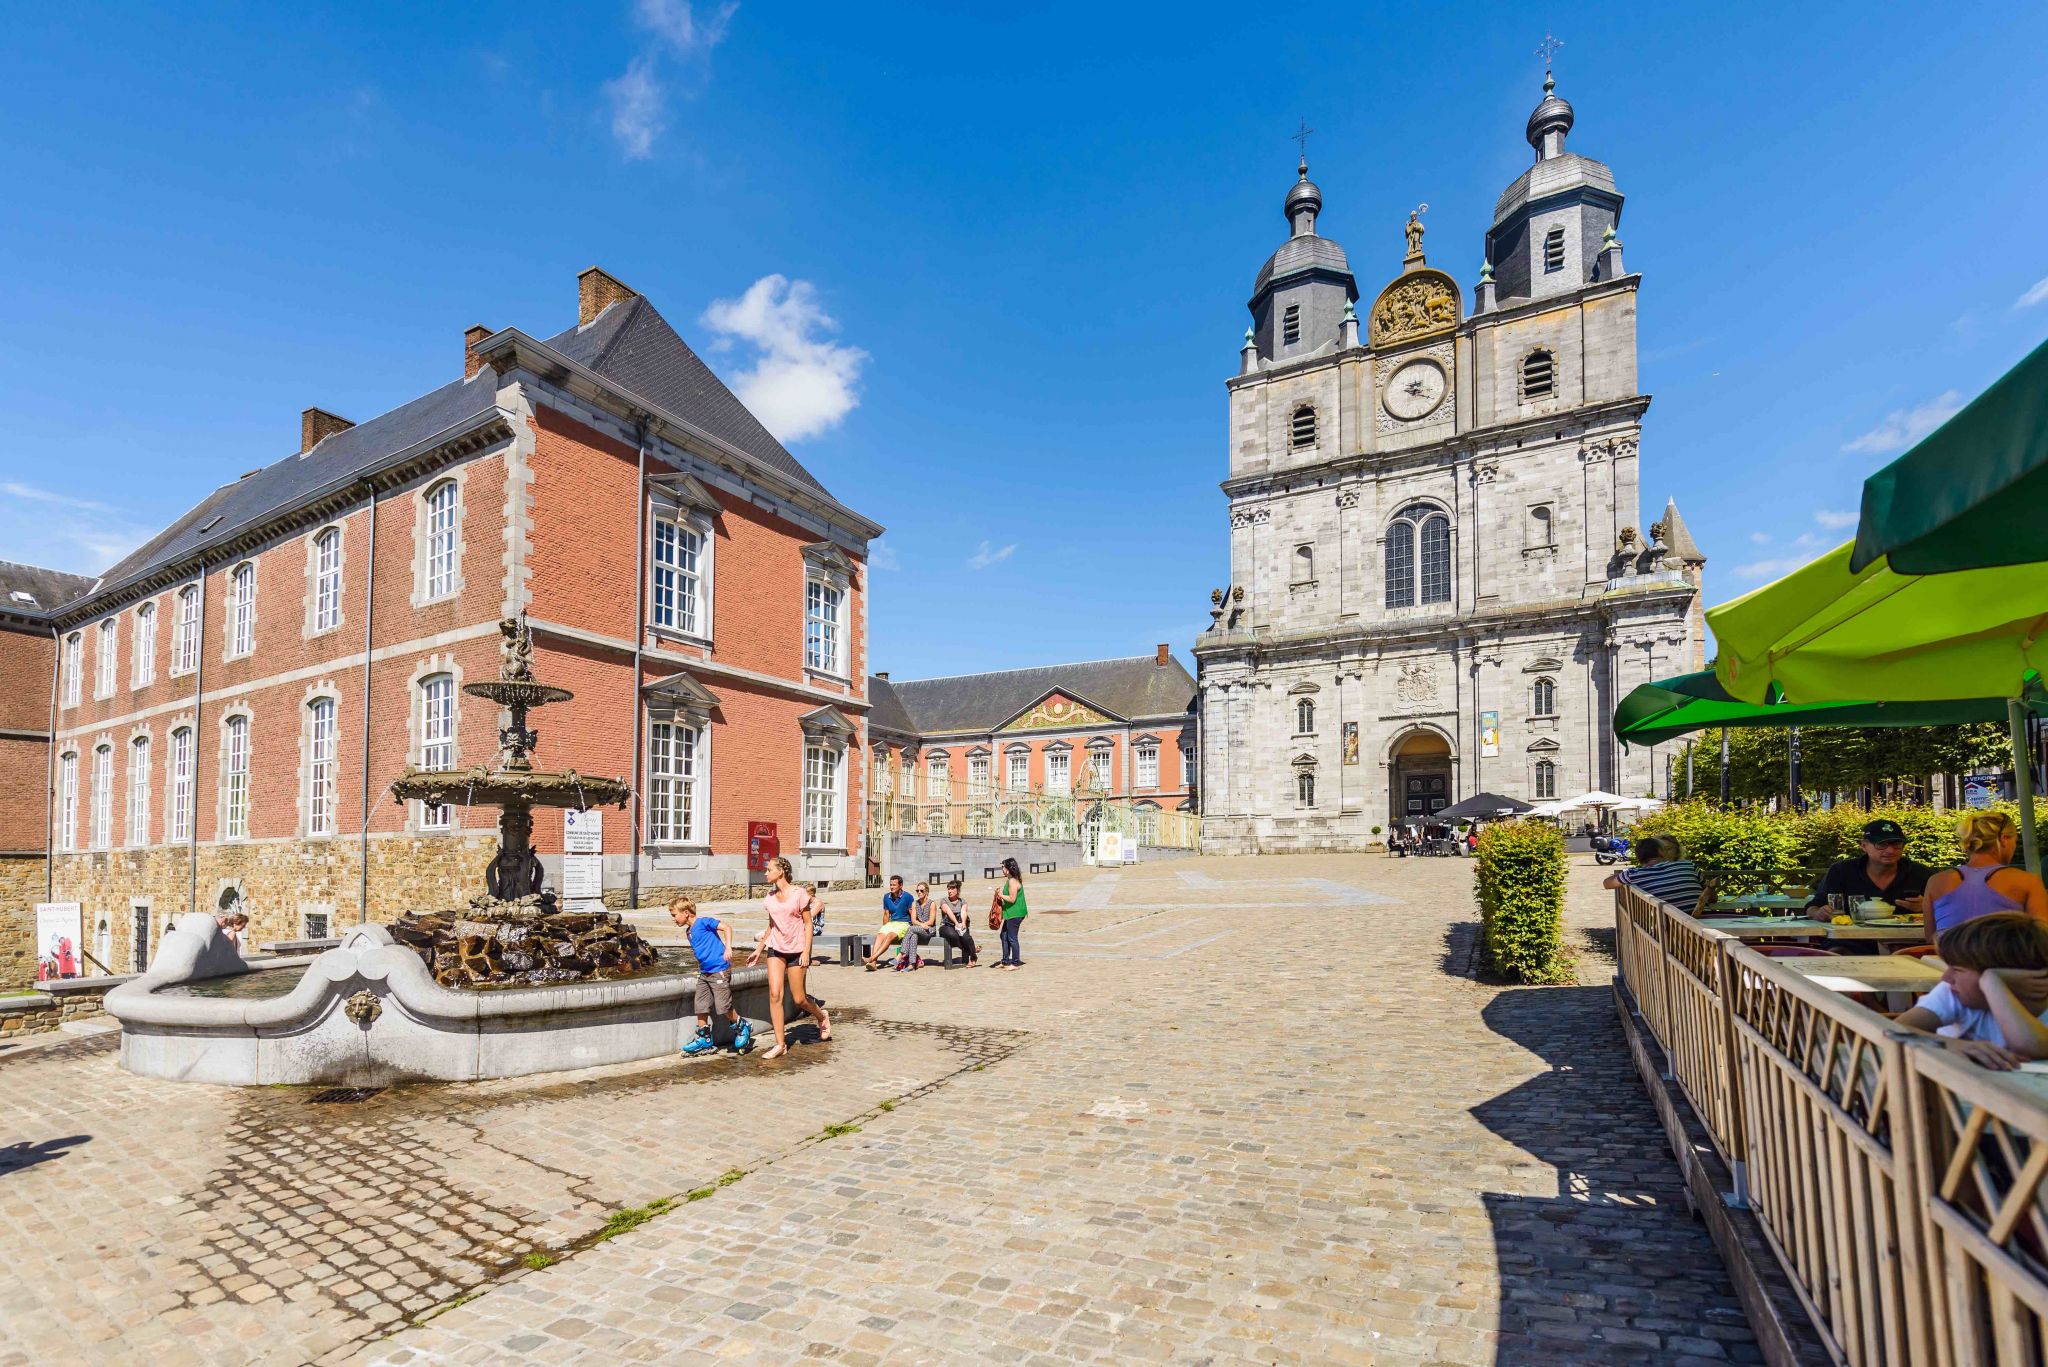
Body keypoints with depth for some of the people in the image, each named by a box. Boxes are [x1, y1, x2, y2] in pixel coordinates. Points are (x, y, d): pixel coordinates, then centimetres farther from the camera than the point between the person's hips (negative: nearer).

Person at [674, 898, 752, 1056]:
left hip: (719, 970, -9)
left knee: (723, 1007, -5)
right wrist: (700, 967, 17)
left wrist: (728, 948, -25)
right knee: (700, 1006, 8)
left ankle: (743, 1027, 16)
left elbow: (726, 928, -17)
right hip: (704, 972, 9)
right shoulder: (689, 931, 14)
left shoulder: (703, 922, -12)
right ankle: (704, 1039, 20)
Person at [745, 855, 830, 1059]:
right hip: (775, 950, 5)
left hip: (796, 951, -5)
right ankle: (780, 1044, 2)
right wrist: (758, 950, 17)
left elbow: (808, 924, -8)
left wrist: (806, 951, -15)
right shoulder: (770, 897, 6)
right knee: (774, 995, -6)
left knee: (798, 1000, 1)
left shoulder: (798, 894, -10)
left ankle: (822, 1017, 32)